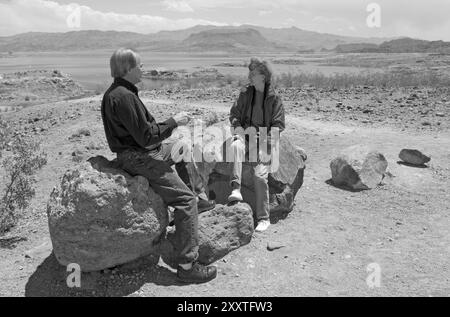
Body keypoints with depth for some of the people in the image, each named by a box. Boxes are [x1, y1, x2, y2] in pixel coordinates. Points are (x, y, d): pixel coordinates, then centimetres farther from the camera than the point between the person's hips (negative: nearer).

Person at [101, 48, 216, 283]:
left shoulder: (116, 92, 11)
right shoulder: (123, 96, -23)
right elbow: (146, 136, -25)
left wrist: (171, 123, 10)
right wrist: (173, 122, -13)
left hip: (142, 149, 11)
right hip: (137, 157, -11)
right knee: (185, 199, -16)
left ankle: (195, 199, 39)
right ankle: (187, 265, -13)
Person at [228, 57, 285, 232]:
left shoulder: (274, 99, -3)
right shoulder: (245, 94, 8)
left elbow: (278, 125, -3)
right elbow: (234, 113, 14)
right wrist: (237, 128, -5)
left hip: (264, 141, -3)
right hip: (246, 137, 3)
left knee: (260, 175, -20)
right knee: (236, 146, -33)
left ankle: (263, 218, -6)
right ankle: (235, 189, -38)